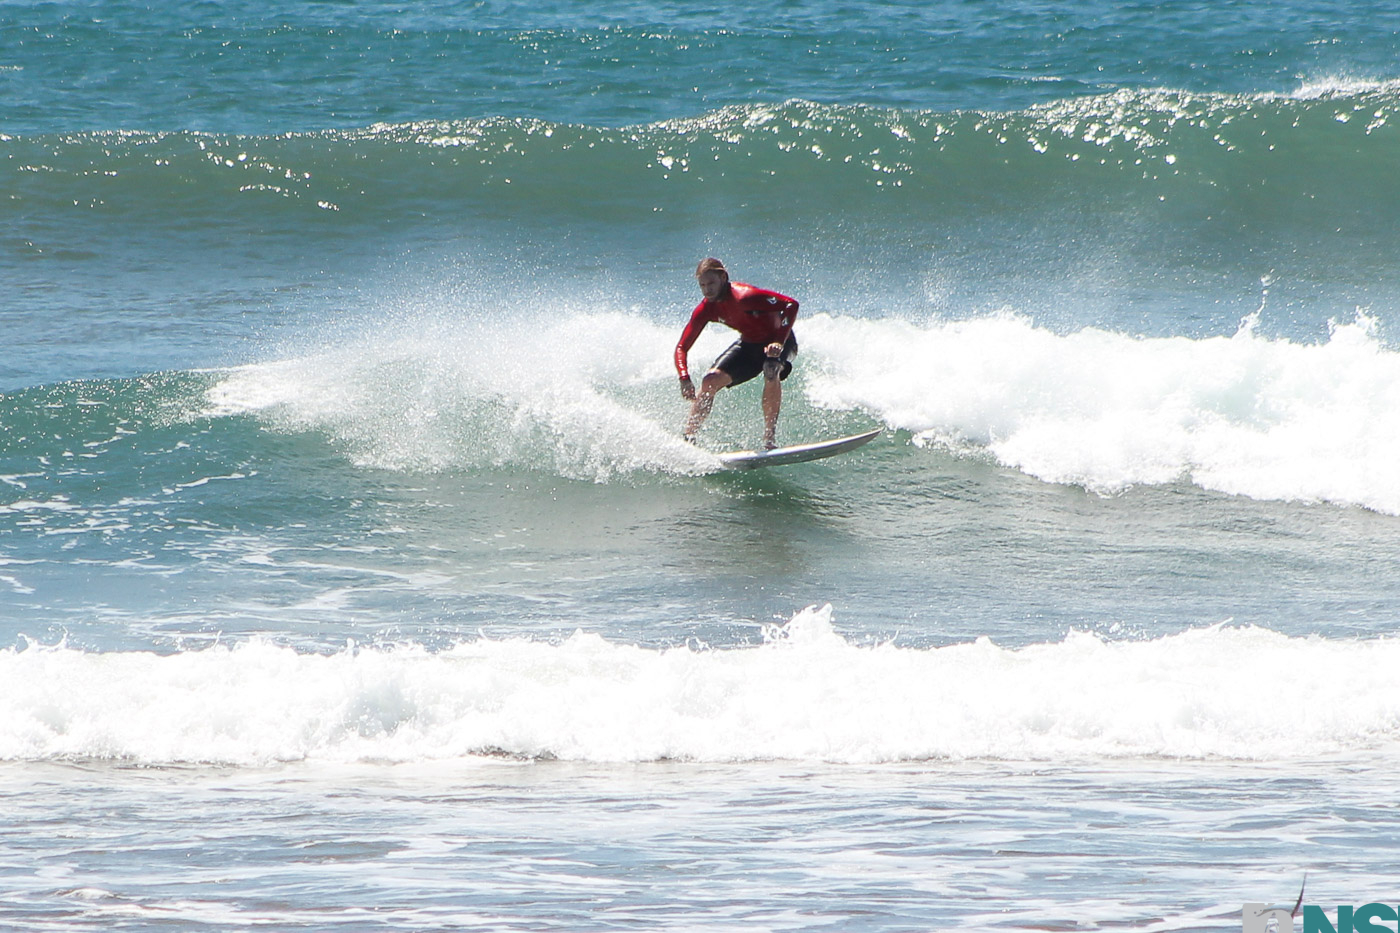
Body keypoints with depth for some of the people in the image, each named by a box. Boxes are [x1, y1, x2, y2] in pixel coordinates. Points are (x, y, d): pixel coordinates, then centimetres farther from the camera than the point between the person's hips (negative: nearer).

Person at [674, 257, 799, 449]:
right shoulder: (705, 309, -13)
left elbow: (791, 305, -34)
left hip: (777, 341, -6)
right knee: (710, 382, -10)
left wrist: (779, 341, -41)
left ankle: (770, 439, -33)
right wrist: (685, 379, -27)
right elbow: (682, 347, -9)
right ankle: (688, 439, 1)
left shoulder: (743, 297, -33)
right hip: (749, 343, 6)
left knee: (771, 371, -37)